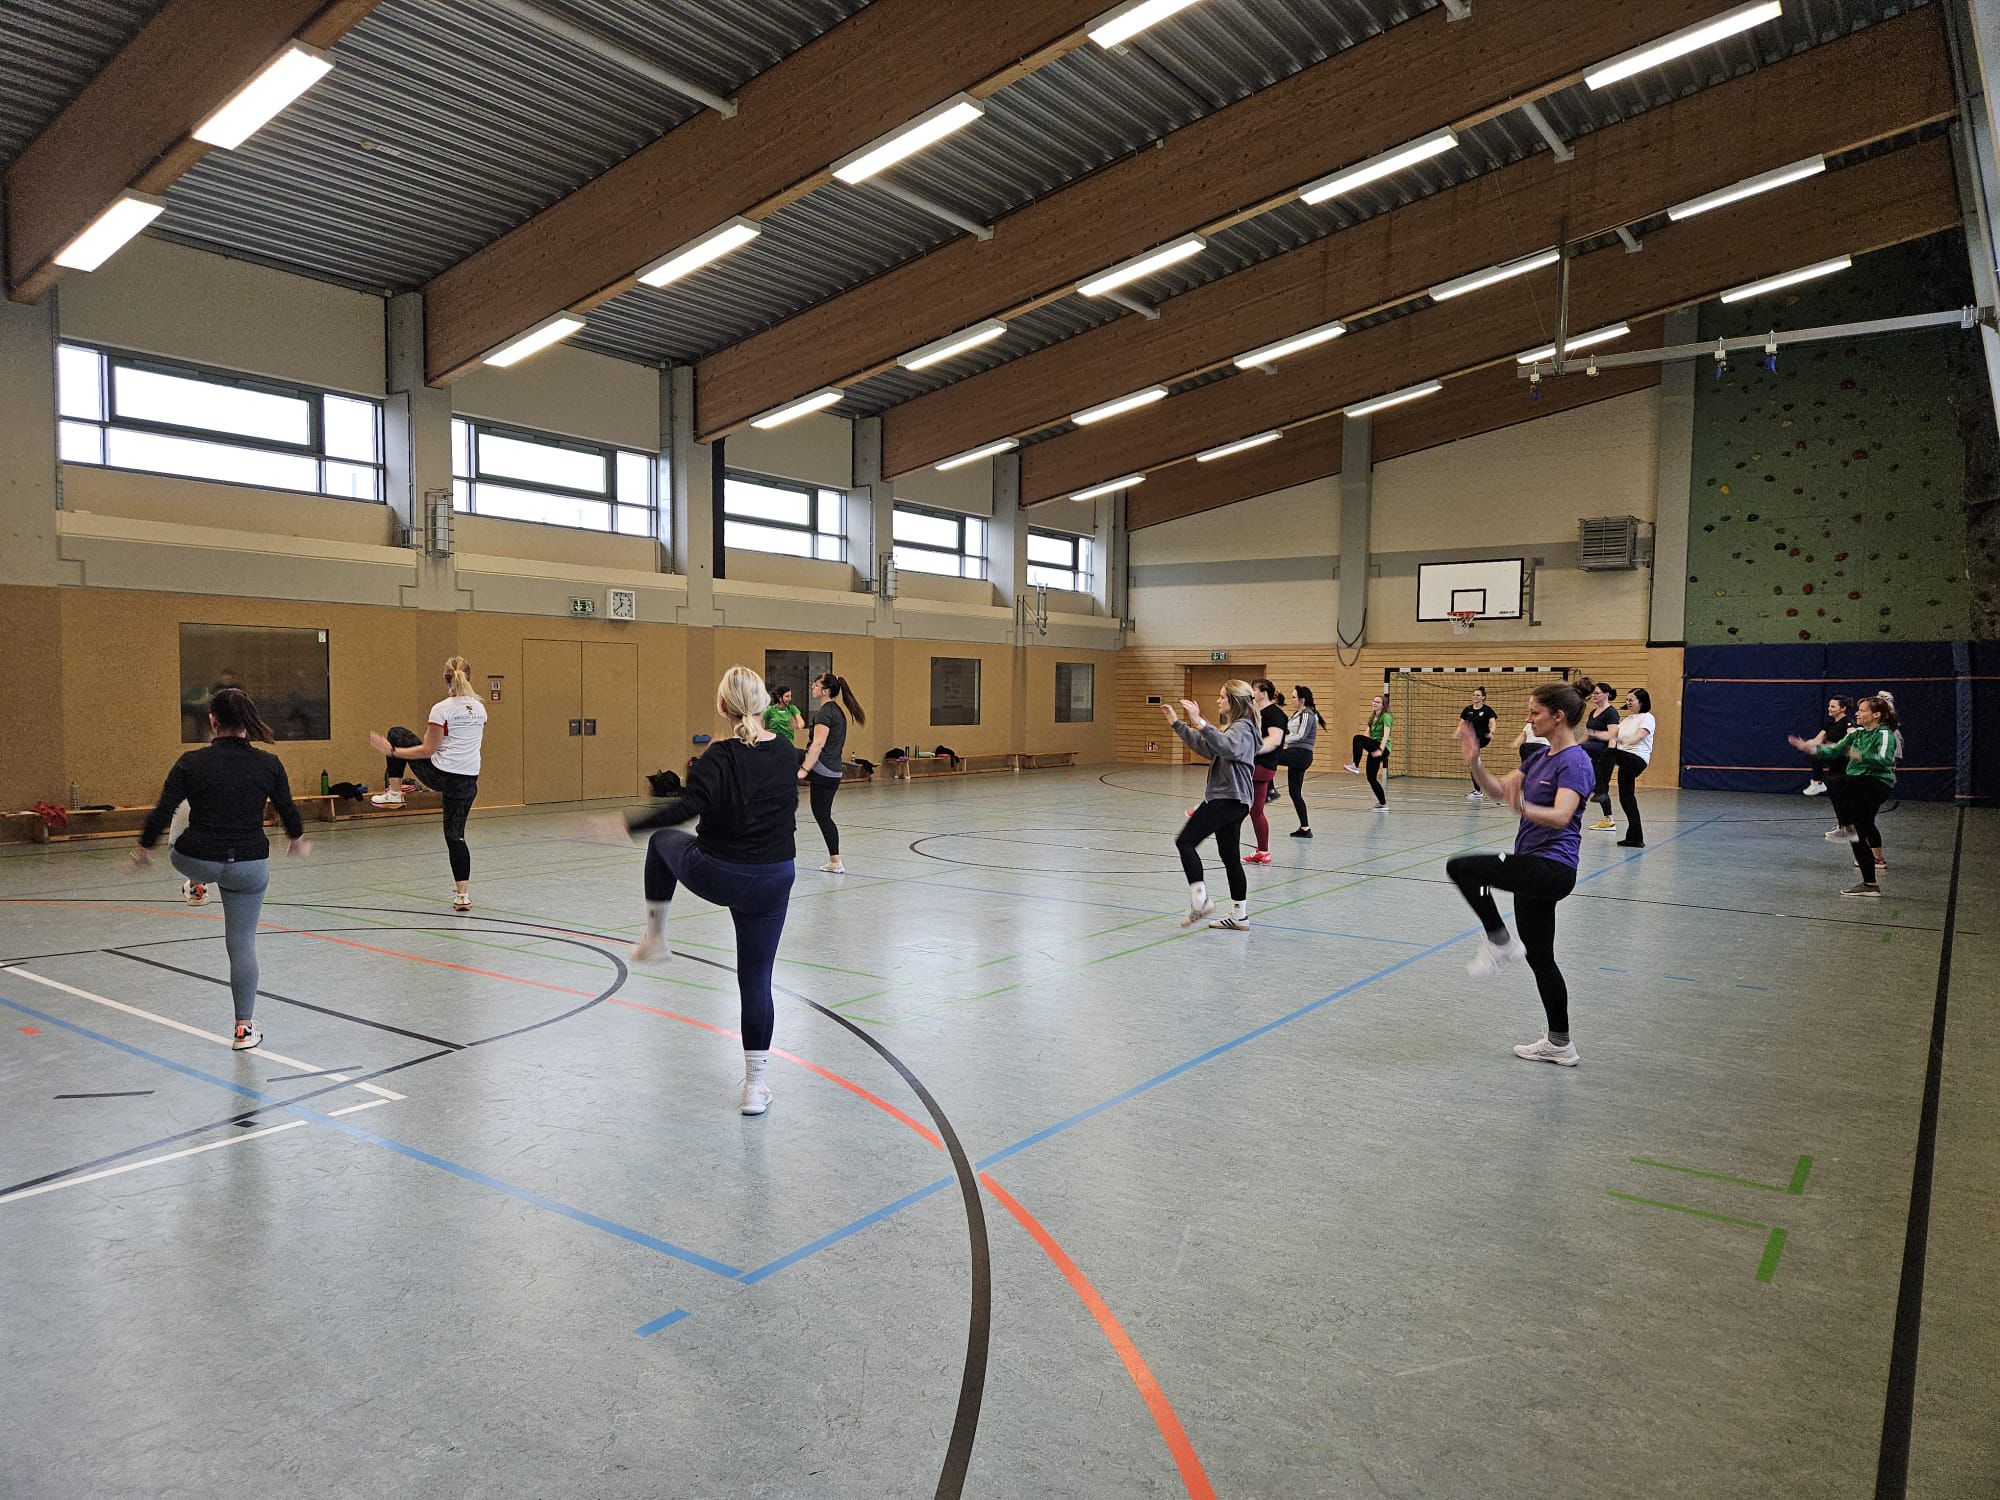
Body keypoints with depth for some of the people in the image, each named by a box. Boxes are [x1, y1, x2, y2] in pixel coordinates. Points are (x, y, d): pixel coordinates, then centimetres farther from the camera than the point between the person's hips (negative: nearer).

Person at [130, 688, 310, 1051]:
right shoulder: (269, 764, -6)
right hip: (249, 867, 1)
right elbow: (288, 811, 4)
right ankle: (244, 1028, 14)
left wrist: (144, 848, 11)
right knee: (243, 943, 9)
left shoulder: (191, 763, -9)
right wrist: (296, 839, 25)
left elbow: (162, 813, -7)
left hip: (196, 861, -1)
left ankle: (197, 886, 60)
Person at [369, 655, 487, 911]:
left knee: (397, 734, 18)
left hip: (439, 774, -5)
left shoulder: (441, 709, -12)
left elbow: (428, 750, -12)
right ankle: (462, 895, 3)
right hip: (468, 780, 5)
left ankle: (393, 792, 23)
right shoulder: (479, 708, 6)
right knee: (456, 835, 11)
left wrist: (392, 751, -5)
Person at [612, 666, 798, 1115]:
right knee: (756, 978, 10)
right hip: (773, 880, 4)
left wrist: (628, 824, -25)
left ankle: (655, 935, 32)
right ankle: (755, 1085, 12)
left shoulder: (720, 756, -14)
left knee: (664, 840, 29)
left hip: (715, 874, -3)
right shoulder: (785, 751, 2)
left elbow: (689, 806, -27)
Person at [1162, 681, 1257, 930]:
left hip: (1228, 799, -11)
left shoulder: (1242, 727, -12)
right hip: (1229, 800, 11)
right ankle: (1239, 916, 15)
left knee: (1185, 841, -11)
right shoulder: (1233, 727, 21)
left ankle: (1200, 900, -14)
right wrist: (1175, 724, 25)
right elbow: (1204, 746, 27)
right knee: (1229, 856, 12)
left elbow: (1226, 746, -34)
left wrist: (1200, 723, -41)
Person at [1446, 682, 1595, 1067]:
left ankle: (1500, 942, -7)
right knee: (1539, 957, 15)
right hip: (1537, 868, 10)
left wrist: (1522, 806, -46)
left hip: (1551, 866, -10)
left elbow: (1560, 816, -28)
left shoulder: (1574, 762, -14)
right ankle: (1559, 1045, 24)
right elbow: (1498, 790, 16)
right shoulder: (1541, 756, 13)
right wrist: (1473, 762, 0)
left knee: (1460, 867, -22)